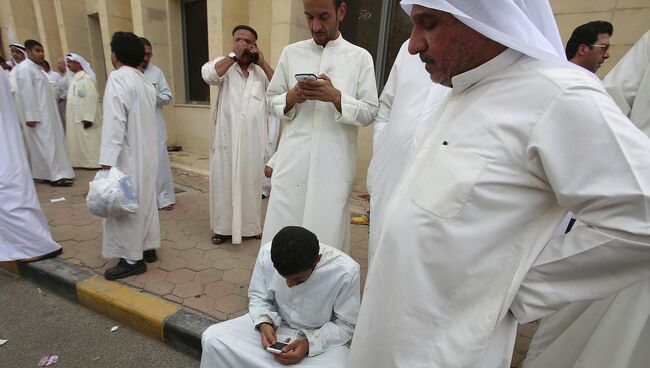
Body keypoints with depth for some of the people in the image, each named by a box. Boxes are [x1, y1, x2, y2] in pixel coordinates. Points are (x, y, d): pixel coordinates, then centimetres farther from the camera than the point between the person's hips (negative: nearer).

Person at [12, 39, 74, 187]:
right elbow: (26, 93, -18)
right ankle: (56, 175, -5)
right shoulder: (24, 68, -11)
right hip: (38, 115, -9)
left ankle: (54, 173, 19)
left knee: (51, 142, 11)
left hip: (46, 113, 9)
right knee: (47, 143, -8)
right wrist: (30, 116, -22)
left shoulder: (36, 68, 17)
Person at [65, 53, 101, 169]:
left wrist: (88, 118, -25)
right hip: (75, 117, 9)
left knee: (88, 140, -1)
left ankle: (93, 162, 8)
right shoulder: (75, 78, 13)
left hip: (84, 117, -9)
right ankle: (83, 162, 22)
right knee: (79, 140, 13)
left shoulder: (86, 78, -15)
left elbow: (92, 98, -22)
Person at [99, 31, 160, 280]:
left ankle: (132, 259, 9)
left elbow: (114, 123, -20)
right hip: (146, 155, 8)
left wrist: (107, 161, -20)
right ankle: (148, 248, 27)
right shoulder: (146, 83, 10)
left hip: (127, 158, -8)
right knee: (145, 203, 15)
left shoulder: (118, 78, -13)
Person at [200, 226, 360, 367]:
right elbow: (258, 296, -1)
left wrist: (309, 343, -25)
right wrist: (264, 323, -20)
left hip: (323, 337, -1)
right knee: (212, 338, -13)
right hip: (274, 324, 2)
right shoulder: (267, 253, -20)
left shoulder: (345, 272, -27)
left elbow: (346, 324, -12)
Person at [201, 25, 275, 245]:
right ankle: (224, 227, 16)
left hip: (254, 137, 2)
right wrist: (234, 56, -12)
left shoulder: (262, 70, 11)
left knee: (252, 180, 9)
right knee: (225, 180, 4)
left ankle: (251, 225, 22)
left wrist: (262, 62, -5)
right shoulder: (224, 64, 5)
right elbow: (208, 75, -15)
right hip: (228, 136, -1)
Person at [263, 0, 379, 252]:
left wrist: (336, 97, -15)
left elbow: (370, 112, 2)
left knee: (327, 236, 3)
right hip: (292, 163, 2)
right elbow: (272, 99, 15)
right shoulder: (291, 52, 11)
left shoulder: (360, 57, 4)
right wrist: (291, 98, -7)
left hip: (333, 167, -1)